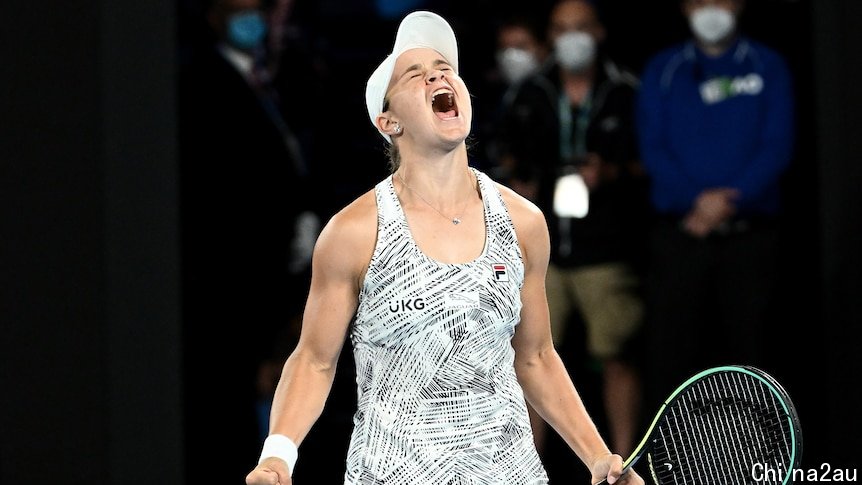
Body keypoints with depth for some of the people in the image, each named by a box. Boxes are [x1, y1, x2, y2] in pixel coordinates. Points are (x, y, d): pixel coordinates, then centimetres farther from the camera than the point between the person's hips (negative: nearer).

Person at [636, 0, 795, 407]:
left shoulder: (768, 67, 9)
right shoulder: (661, 70, 11)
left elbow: (778, 146, 0)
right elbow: (652, 147, 3)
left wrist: (725, 202, -13)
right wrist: (697, 200, -13)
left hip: (749, 234, 0)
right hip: (678, 233, 0)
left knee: (745, 354, -1)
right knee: (672, 349, -5)